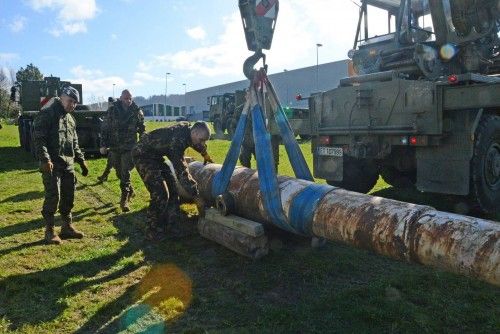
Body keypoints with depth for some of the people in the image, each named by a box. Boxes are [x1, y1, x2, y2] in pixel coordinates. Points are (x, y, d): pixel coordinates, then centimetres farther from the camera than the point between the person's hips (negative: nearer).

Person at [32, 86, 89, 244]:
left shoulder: (70, 119, 17)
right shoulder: (47, 114, -7)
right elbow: (39, 139, -15)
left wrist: (81, 161, 17)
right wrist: (45, 159, -25)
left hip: (68, 164, 8)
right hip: (52, 165, -8)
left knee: (68, 197, 11)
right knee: (53, 197, -5)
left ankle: (67, 227, 24)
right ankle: (49, 231, 8)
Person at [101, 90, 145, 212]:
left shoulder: (137, 112, -2)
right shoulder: (112, 110, -2)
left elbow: (142, 130, 6)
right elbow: (105, 128, 1)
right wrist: (103, 145, -3)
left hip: (129, 148, -2)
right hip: (114, 147, 2)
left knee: (125, 173, -8)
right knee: (120, 173, 13)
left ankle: (124, 200, -4)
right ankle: (130, 191, 35)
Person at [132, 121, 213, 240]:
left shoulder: (187, 128, -7)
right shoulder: (178, 140, -33)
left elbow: (195, 143, 19)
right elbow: (181, 170, -36)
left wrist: (205, 154, 32)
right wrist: (196, 195, -35)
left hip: (156, 155, 10)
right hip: (143, 155, -9)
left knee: (172, 189, 6)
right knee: (160, 194, -16)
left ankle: (173, 225, 14)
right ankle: (153, 231, -1)